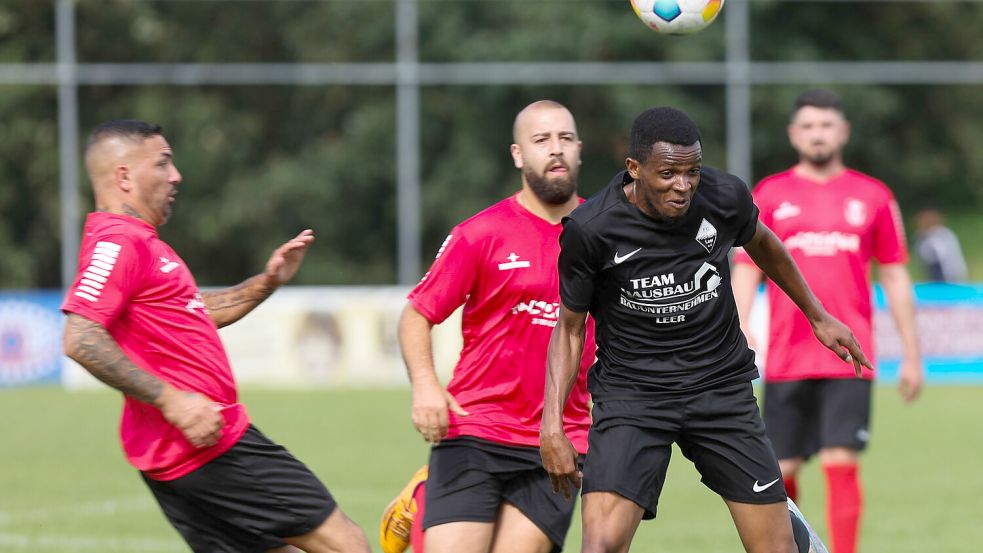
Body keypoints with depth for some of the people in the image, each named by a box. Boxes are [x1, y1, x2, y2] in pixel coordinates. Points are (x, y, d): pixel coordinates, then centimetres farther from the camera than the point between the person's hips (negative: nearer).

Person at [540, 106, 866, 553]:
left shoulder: (725, 197, -9)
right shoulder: (589, 229, -16)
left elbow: (761, 243, 16)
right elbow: (570, 325, -1)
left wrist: (817, 317, 27)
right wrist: (552, 426, -9)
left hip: (721, 384, 2)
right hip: (631, 394, -2)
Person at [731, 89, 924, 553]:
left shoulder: (873, 197, 8)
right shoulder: (769, 196, 7)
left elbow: (894, 276, 12)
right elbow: (745, 272, 6)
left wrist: (912, 355, 9)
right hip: (785, 359, 1)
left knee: (842, 465, -12)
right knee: (781, 471, 4)